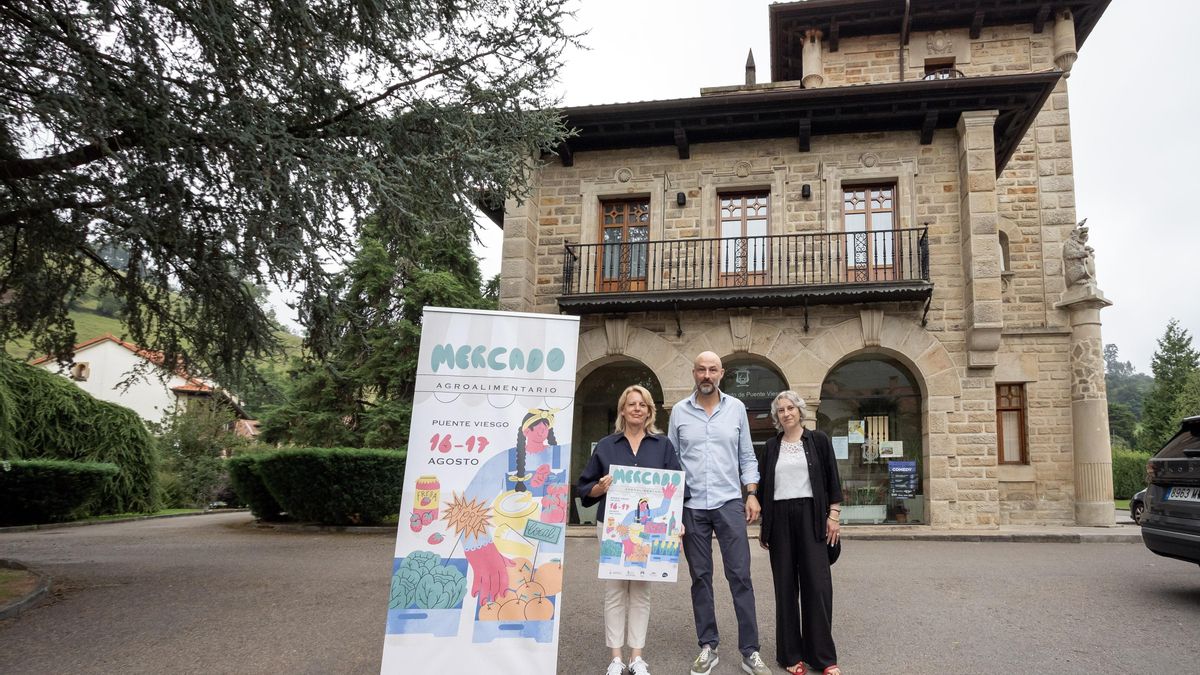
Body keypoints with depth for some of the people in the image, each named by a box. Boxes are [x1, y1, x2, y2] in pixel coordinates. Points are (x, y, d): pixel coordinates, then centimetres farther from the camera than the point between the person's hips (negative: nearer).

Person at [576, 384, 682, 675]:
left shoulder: (662, 445, 7)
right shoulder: (606, 446, 5)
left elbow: (677, 486, 4)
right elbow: (584, 488, 6)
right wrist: (601, 487, -15)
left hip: (649, 527, 0)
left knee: (641, 590, 5)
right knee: (614, 590, 2)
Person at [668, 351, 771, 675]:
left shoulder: (736, 408, 5)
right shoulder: (679, 411, 4)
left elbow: (747, 457, 8)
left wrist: (752, 494, -2)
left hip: (729, 503, 0)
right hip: (691, 506, 1)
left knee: (740, 576, -2)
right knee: (700, 577, 7)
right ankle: (708, 647, 17)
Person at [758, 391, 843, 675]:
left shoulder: (818, 441, 4)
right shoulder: (771, 447, 10)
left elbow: (832, 480, 3)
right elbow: (765, 487, 12)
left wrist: (833, 516, -4)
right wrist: (763, 525, 9)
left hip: (810, 516, -2)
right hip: (779, 518, 2)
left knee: (817, 584, -4)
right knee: (785, 585, 4)